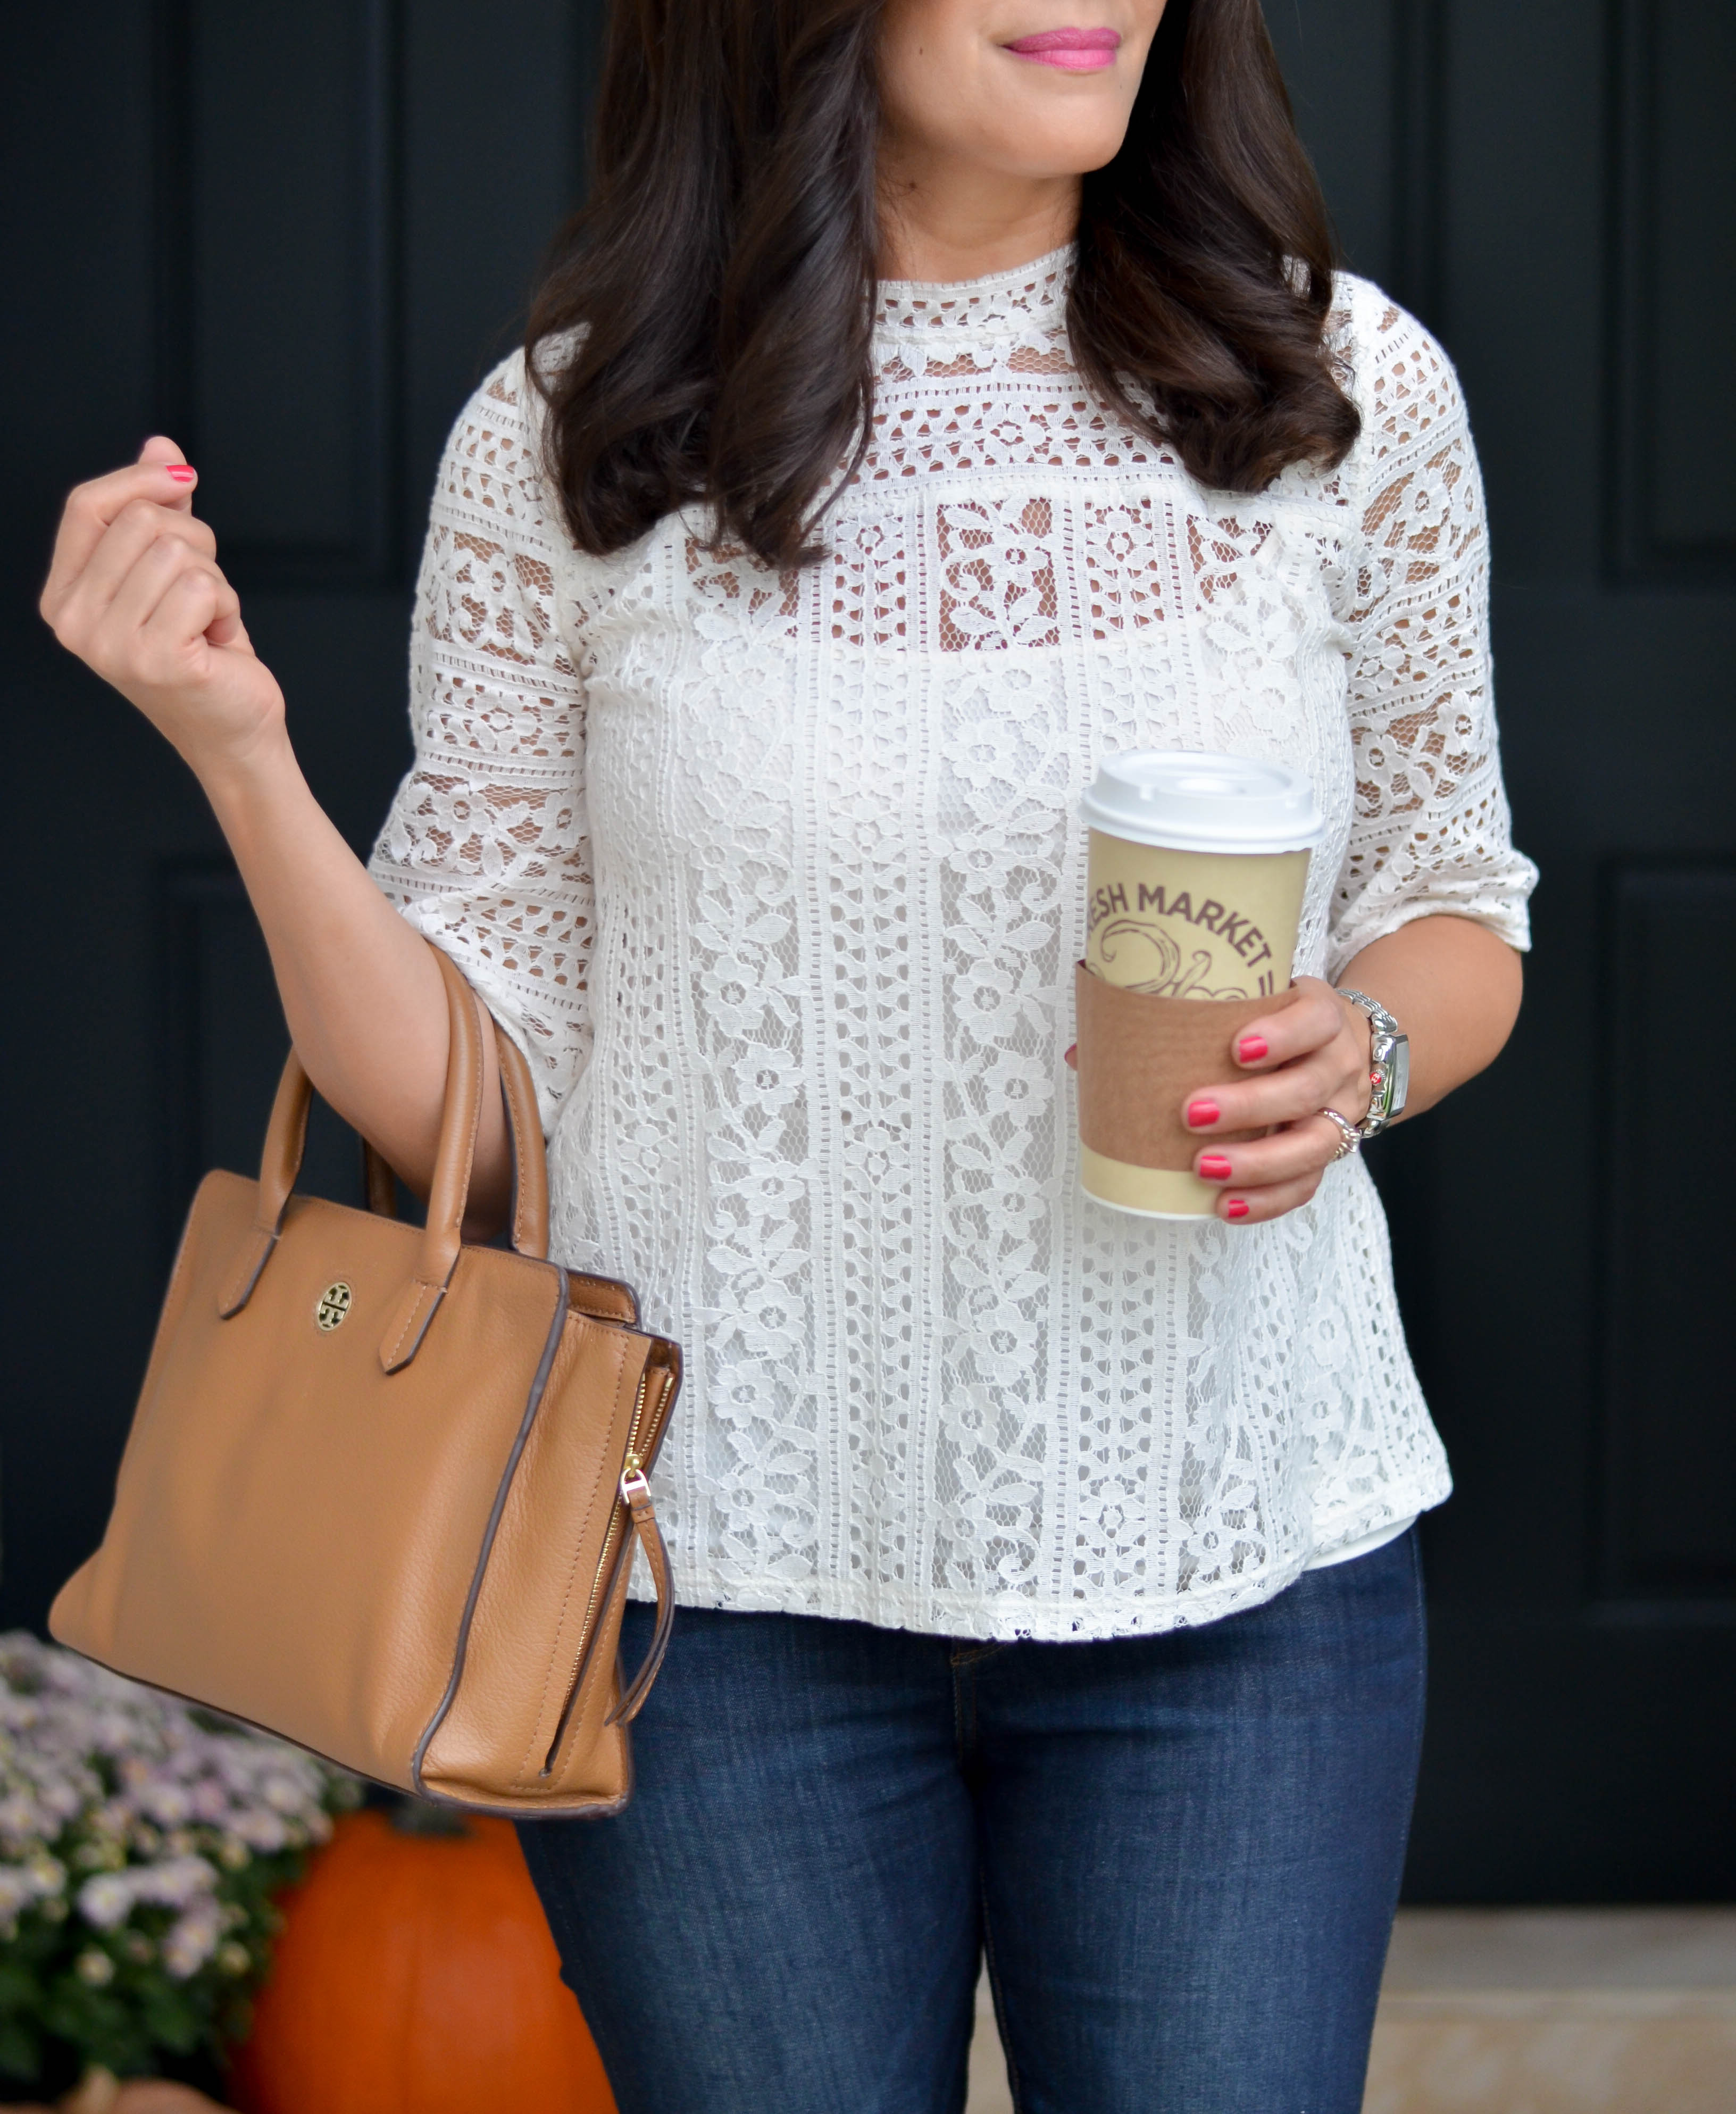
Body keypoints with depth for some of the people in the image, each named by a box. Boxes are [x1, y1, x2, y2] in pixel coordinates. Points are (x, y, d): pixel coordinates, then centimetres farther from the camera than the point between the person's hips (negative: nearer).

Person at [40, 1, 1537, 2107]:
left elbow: (1454, 905, 11)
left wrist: (1355, 1047, -11)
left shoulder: (1345, 388, -2)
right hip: (720, 1570, -1)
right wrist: (236, 748, -16)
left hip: (1235, 1564, 1)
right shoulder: (565, 447, -4)